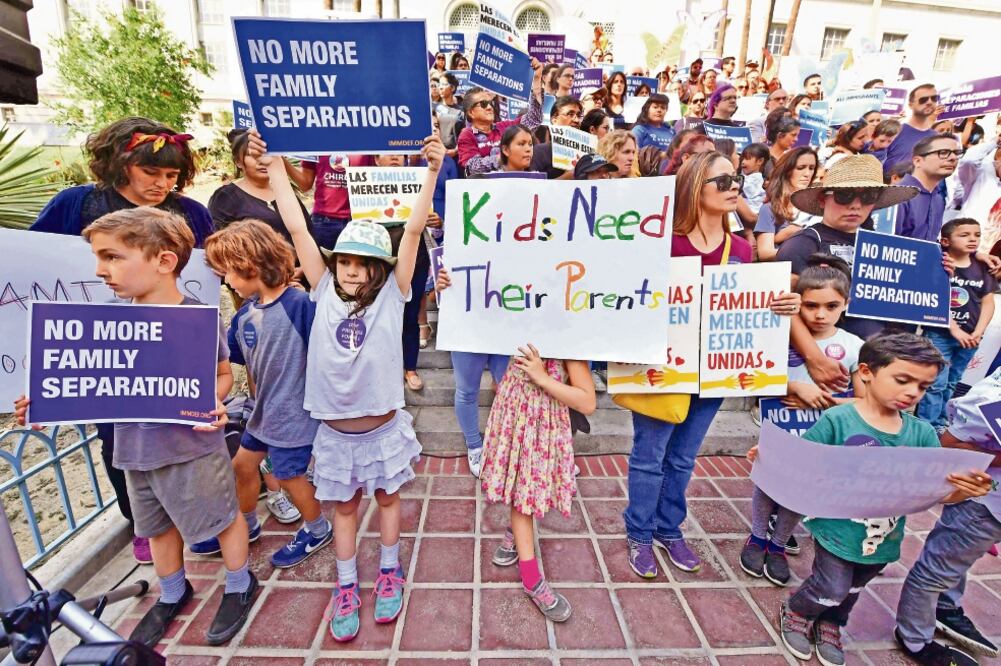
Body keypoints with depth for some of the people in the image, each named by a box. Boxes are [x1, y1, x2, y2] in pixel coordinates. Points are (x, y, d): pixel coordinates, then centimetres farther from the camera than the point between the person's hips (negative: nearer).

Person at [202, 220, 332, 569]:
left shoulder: (298, 303, -24)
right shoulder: (246, 313, 1)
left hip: (293, 412, -8)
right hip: (263, 410, 8)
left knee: (289, 475, 9)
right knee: (242, 465, 22)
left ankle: (317, 529, 35)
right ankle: (245, 525, 48)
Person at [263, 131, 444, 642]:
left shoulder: (391, 294, -10)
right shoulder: (325, 292, -4)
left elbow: (413, 230, -18)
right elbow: (296, 229, -4)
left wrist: (433, 171, -23)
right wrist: (274, 168, -3)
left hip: (383, 426, -2)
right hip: (334, 430, 2)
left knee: (386, 498, 19)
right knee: (344, 506, 19)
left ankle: (389, 574, 43)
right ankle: (347, 587, 40)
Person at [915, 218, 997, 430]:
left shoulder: (983, 268, 8)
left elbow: (988, 302, 8)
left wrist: (978, 332, -3)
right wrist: (954, 330, -14)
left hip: (969, 336, 5)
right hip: (939, 333, -5)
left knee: (950, 384, 13)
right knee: (936, 383, -5)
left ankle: (940, 426, 24)